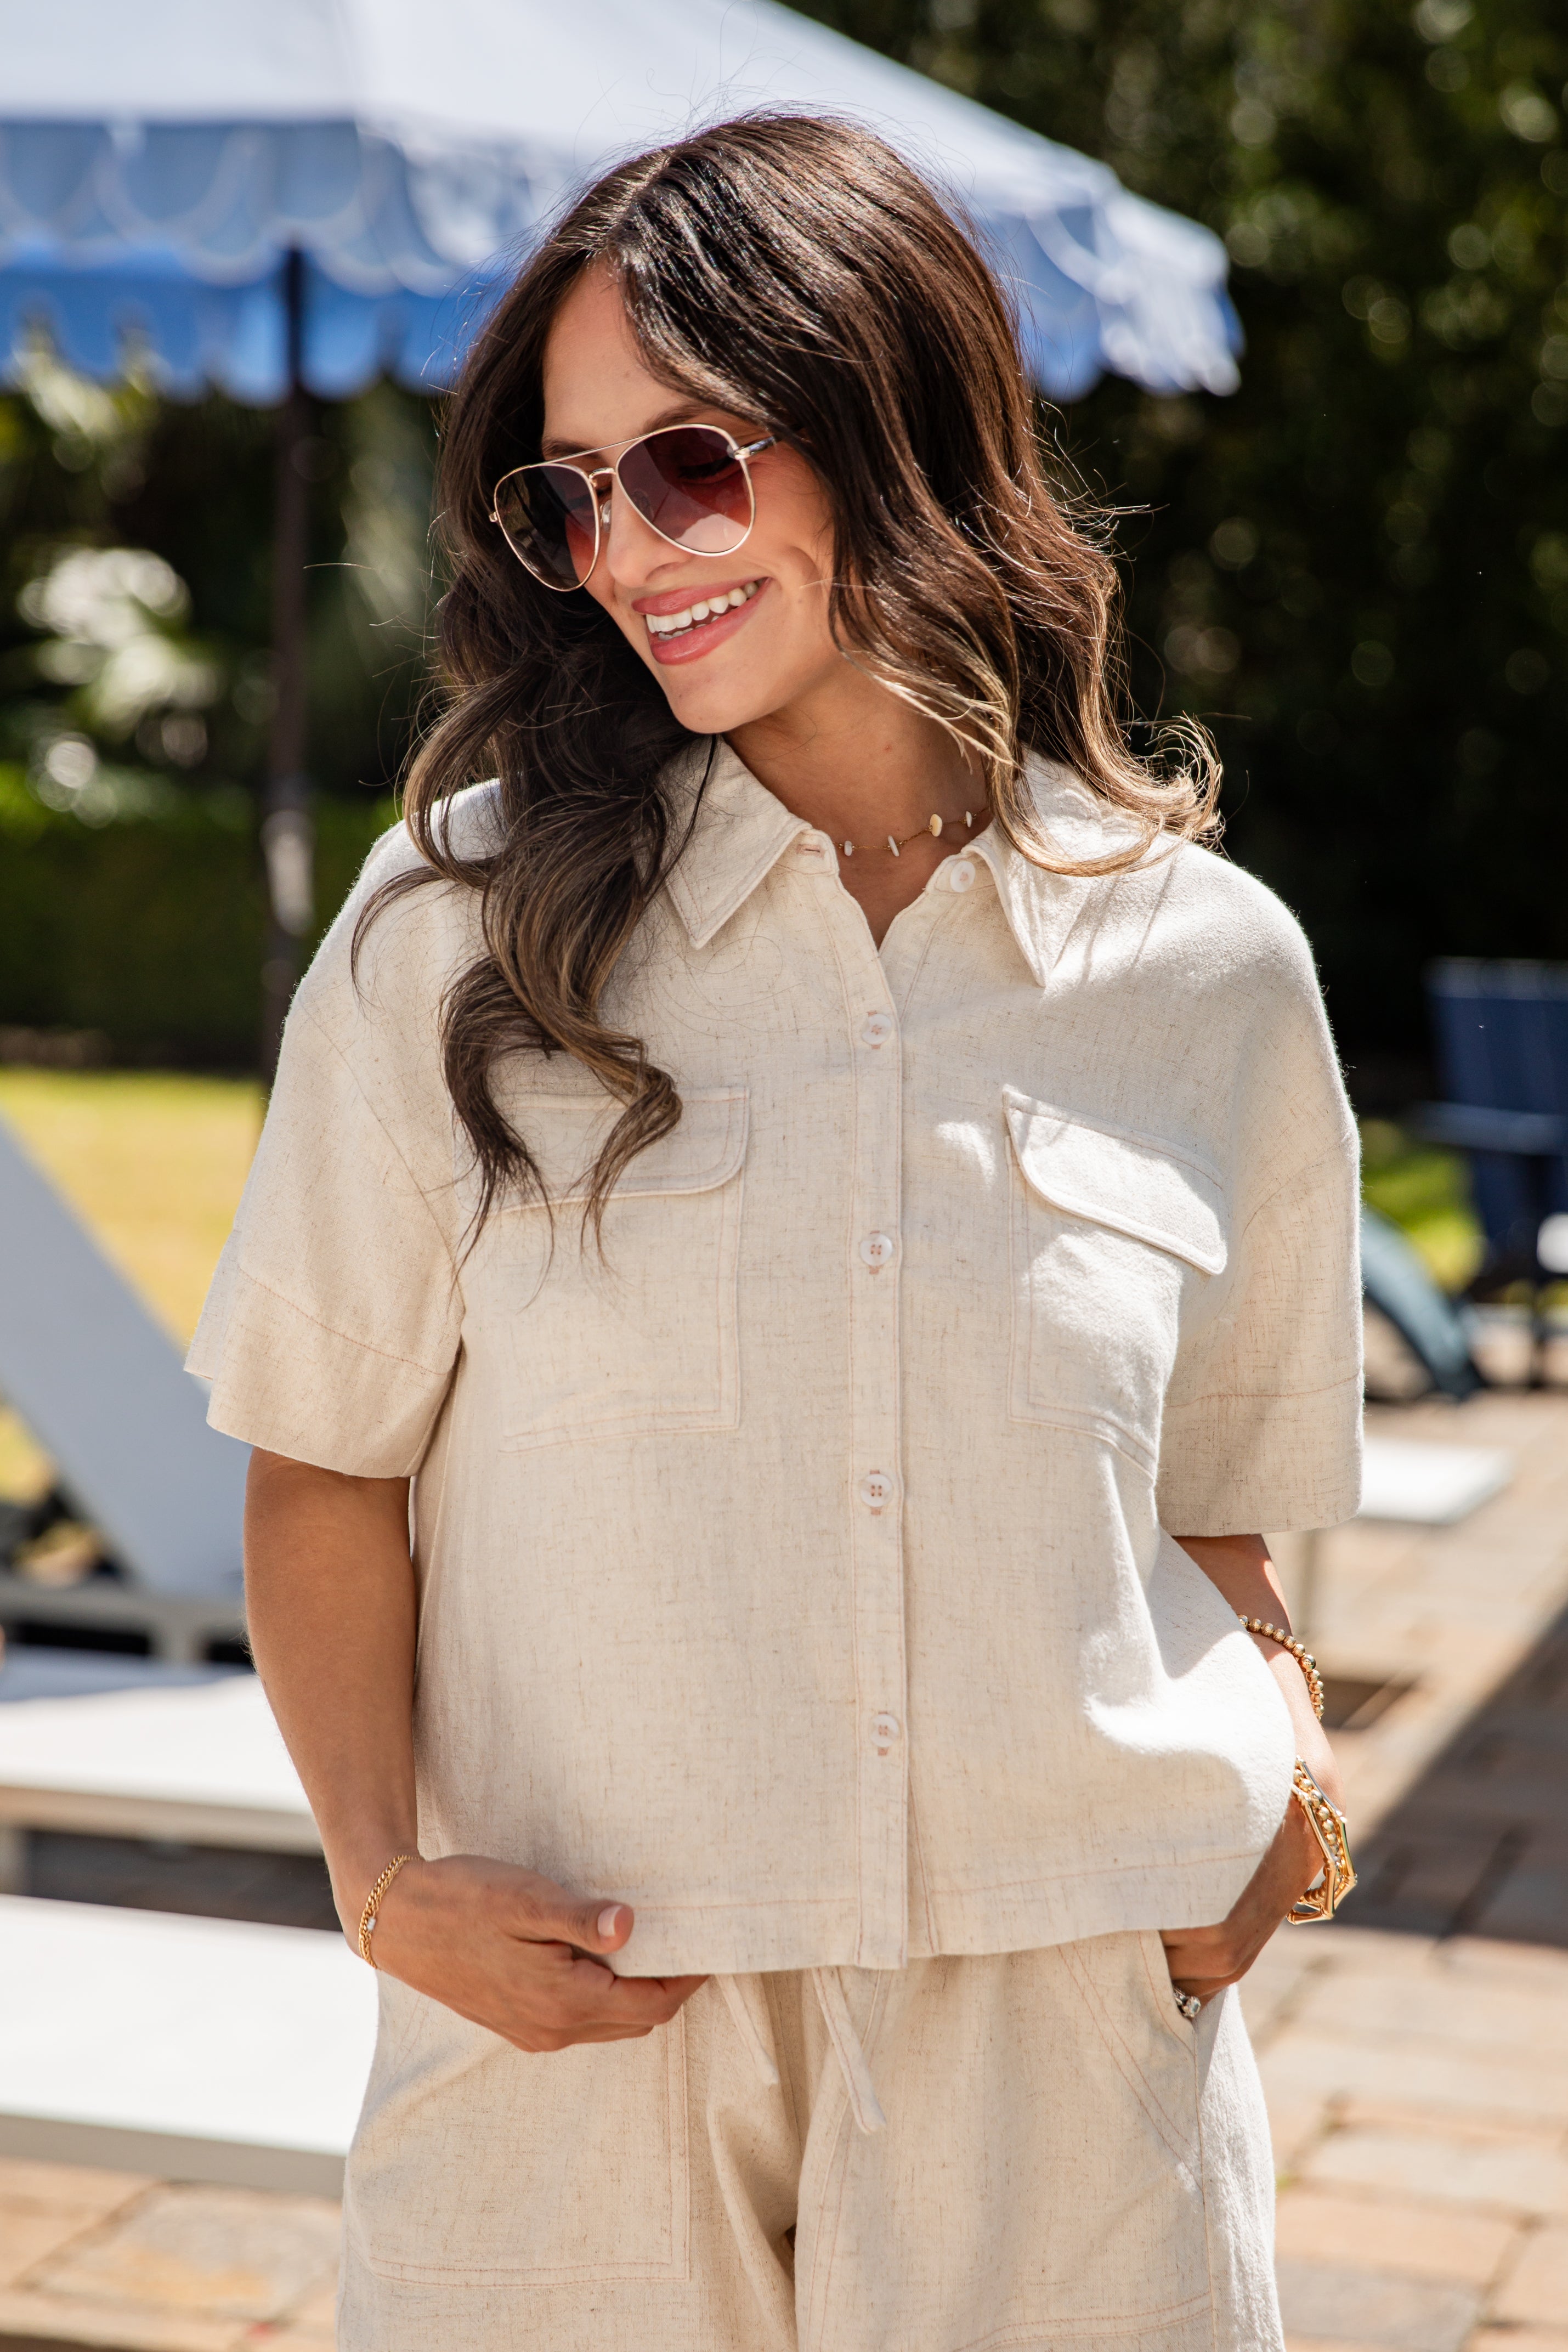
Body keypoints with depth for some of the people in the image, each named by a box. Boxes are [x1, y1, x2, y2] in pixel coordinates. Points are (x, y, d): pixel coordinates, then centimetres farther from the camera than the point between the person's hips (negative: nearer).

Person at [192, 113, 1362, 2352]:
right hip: (584, 2033, -1)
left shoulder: (1209, 969, 1)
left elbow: (1211, 1507, 11)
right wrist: (384, 1872, -12)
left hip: (1071, 2043, 1)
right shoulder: (459, 928, -4)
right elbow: (327, 1464, 0)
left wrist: (1282, 1790, -5)